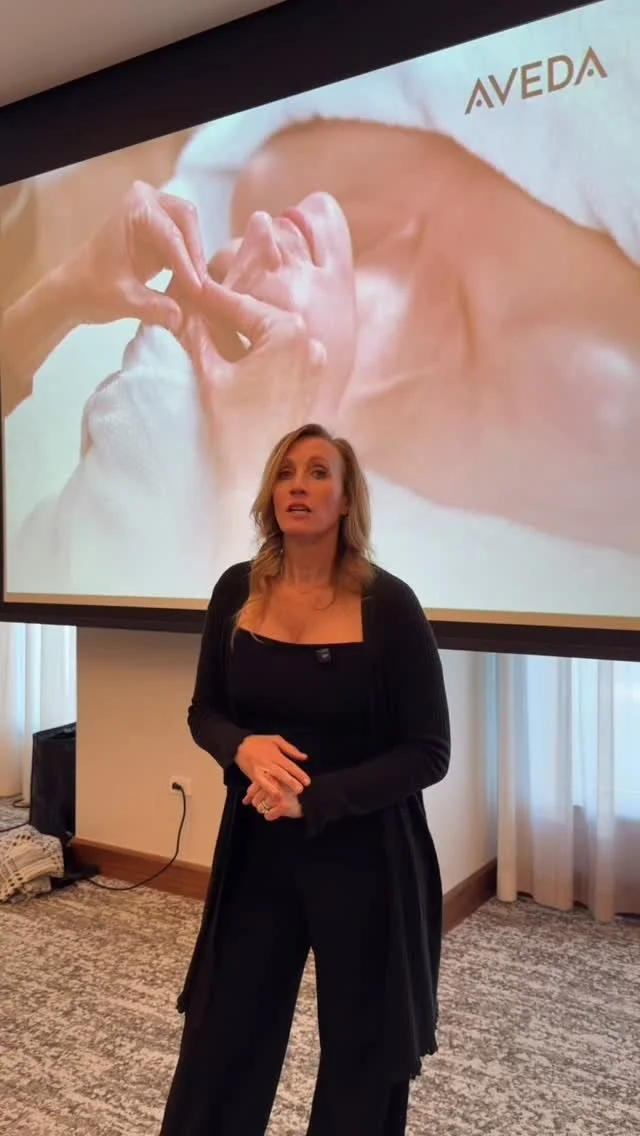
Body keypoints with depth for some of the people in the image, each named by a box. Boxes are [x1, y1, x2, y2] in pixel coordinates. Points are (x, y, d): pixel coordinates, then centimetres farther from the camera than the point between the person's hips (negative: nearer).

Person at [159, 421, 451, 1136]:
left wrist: (314, 799, -21)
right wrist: (244, 749, -17)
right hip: (257, 850, 3)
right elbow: (204, 712, 5)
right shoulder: (237, 591, -4)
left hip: (364, 858, -2)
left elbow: (427, 752, -12)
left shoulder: (387, 604, -14)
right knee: (221, 1039, 16)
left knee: (362, 1051, 16)